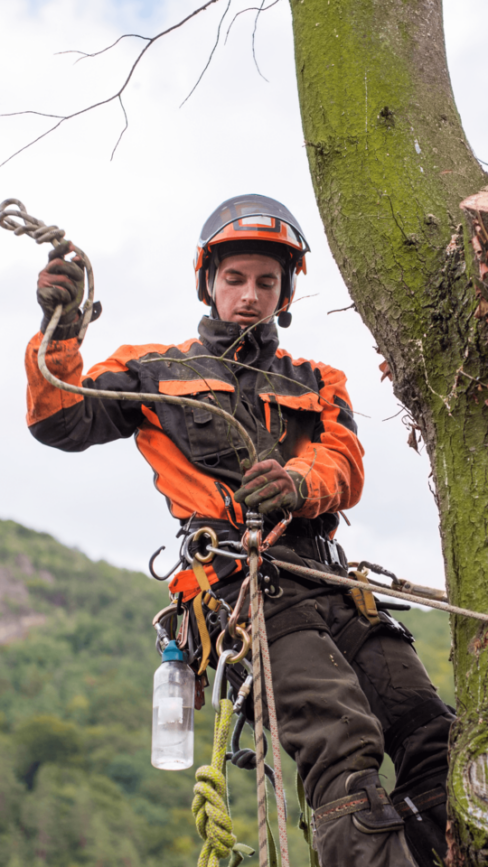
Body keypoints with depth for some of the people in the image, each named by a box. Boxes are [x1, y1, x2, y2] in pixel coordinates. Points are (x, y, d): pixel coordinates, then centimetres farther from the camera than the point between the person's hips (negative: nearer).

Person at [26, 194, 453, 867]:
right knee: (344, 743, -28)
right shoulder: (159, 372, 22)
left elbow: (345, 467, 9)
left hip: (332, 585, 5)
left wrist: (297, 482, -15)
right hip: (244, 584, -4)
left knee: (437, 742, -12)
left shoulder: (316, 384, 29)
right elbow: (63, 422, 11)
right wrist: (61, 329, -5)